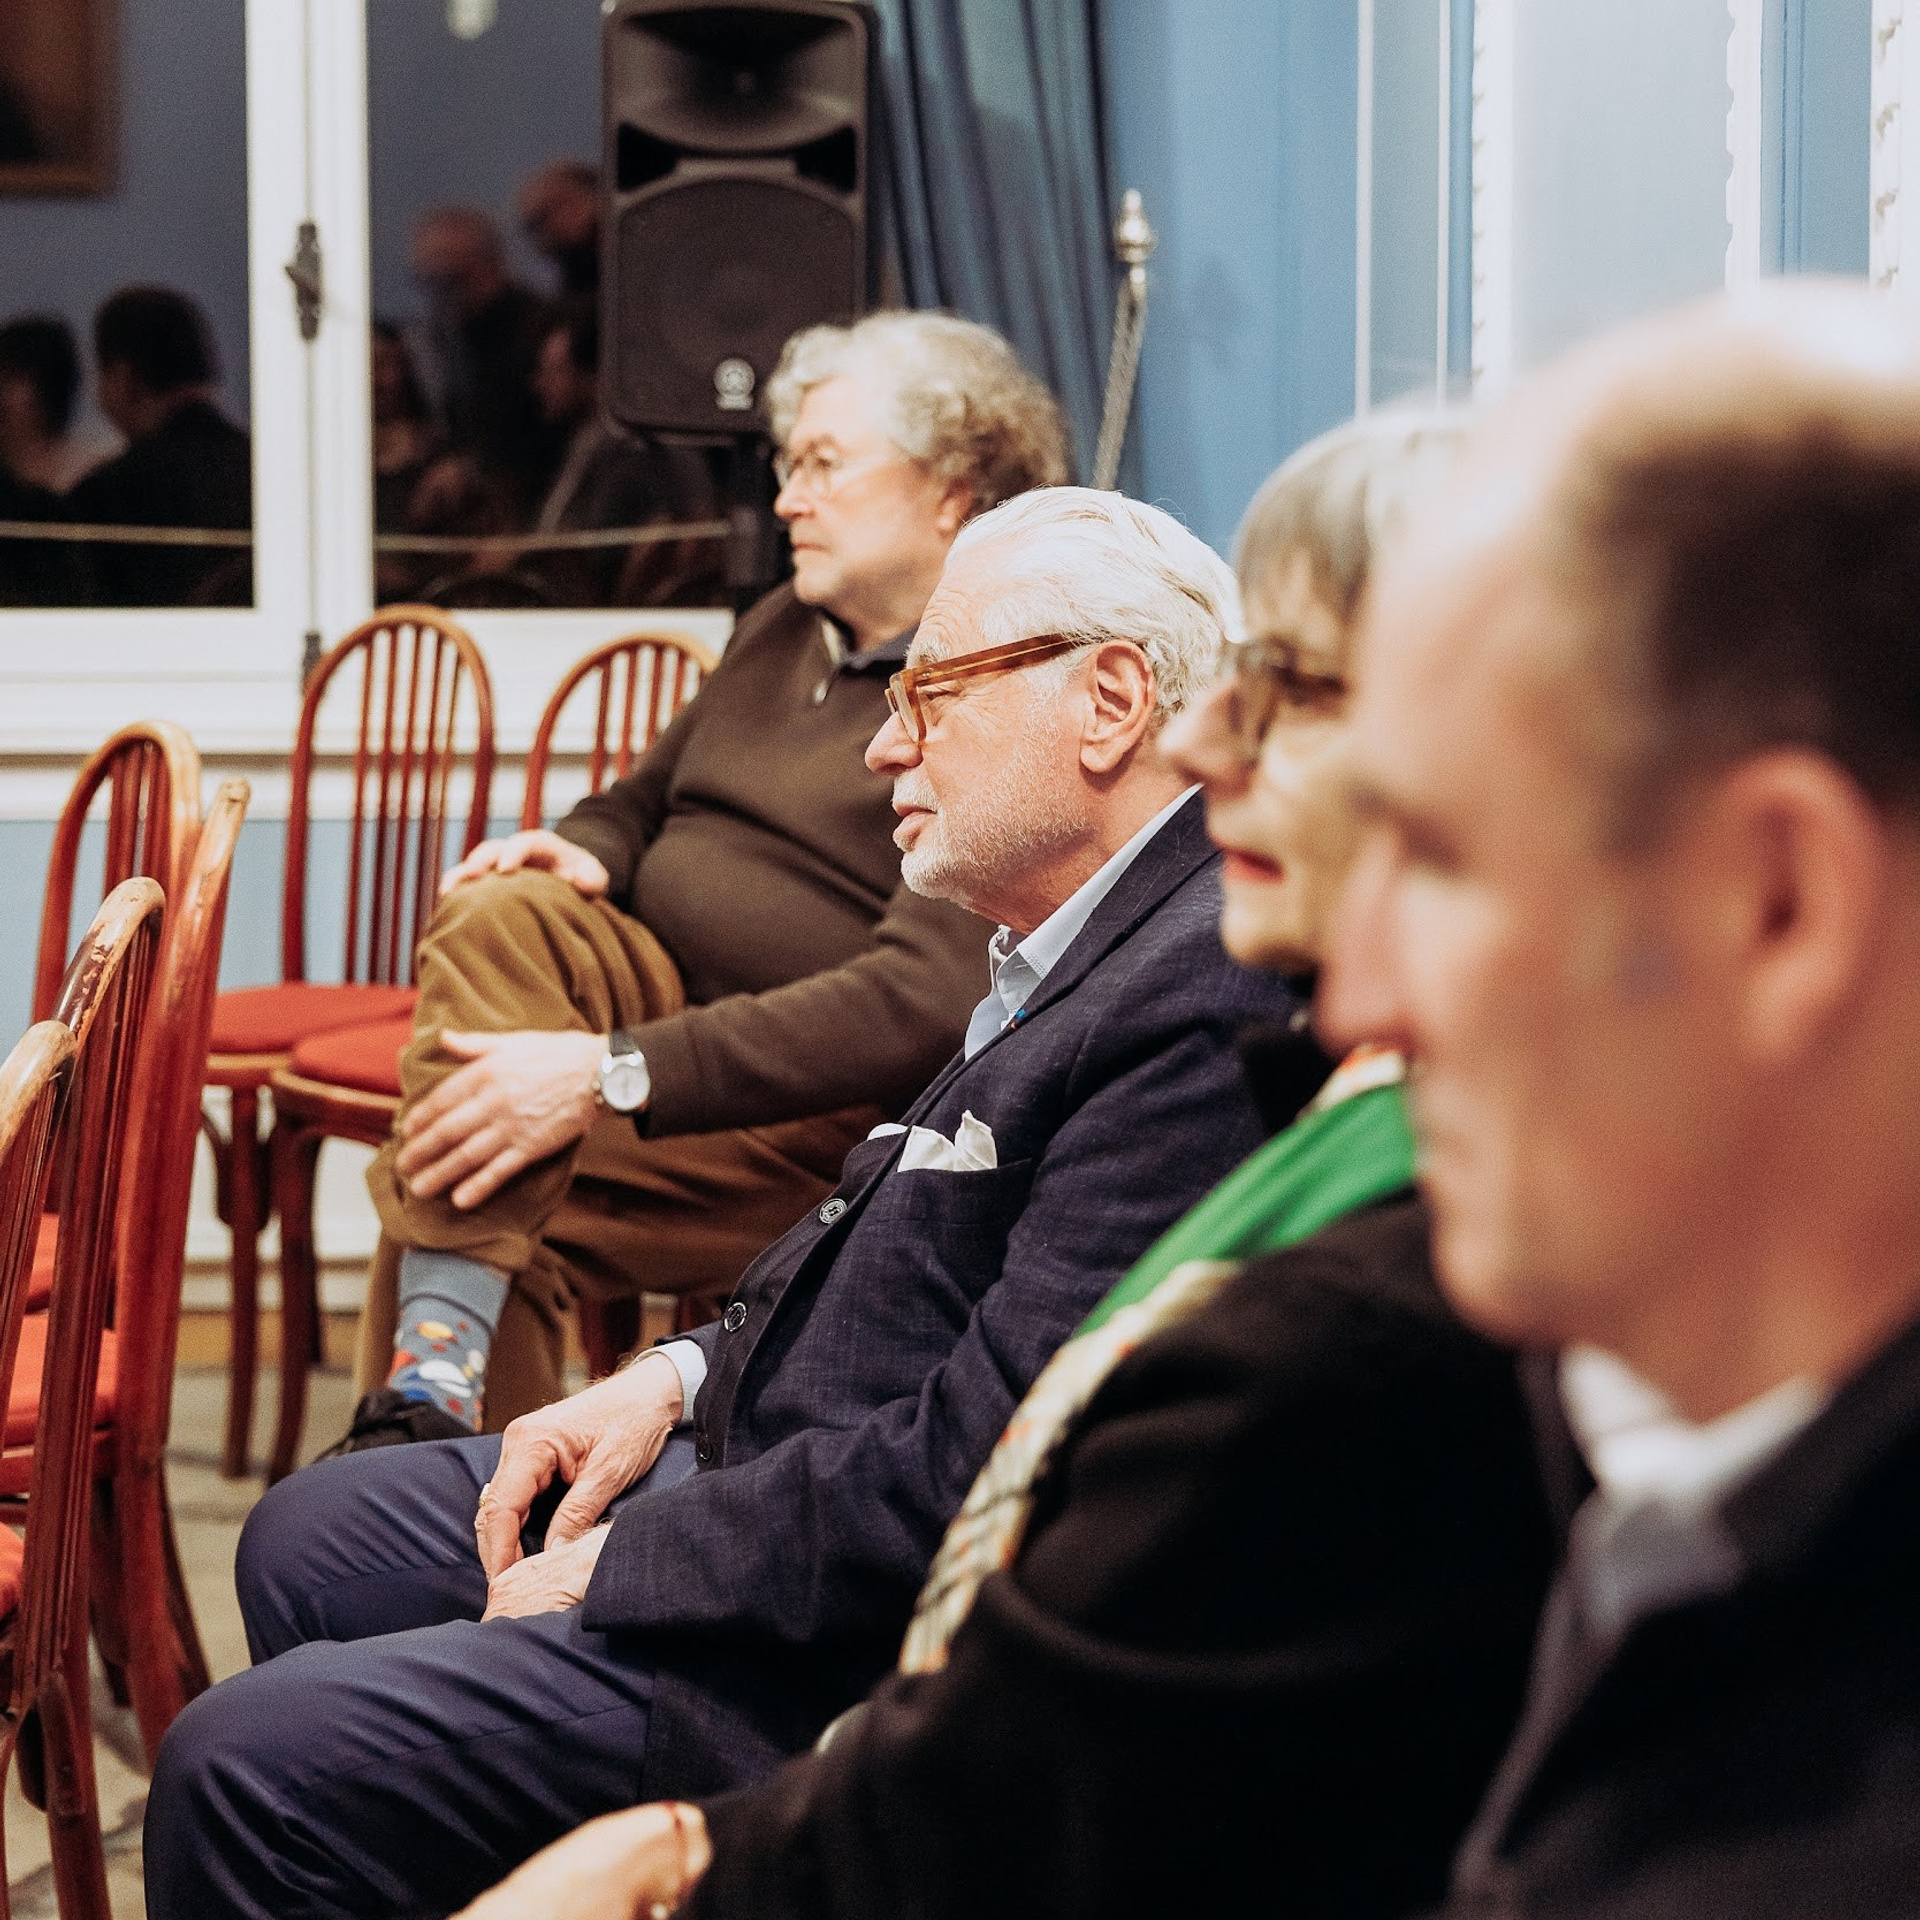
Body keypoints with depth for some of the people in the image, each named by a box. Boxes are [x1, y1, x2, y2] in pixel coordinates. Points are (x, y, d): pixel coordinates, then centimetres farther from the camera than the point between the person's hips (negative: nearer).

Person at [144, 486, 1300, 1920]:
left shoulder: (1204, 1005, -25)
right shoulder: (1093, 945, 9)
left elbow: (976, 1465, -27)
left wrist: (616, 1572, -17)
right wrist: (685, 1375, 8)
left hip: (855, 1656, -11)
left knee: (246, 1765, -14)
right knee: (313, 1542, 21)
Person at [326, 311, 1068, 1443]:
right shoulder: (786, 632, 15)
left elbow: (922, 1003, -26)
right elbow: (649, 798, 29)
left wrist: (614, 1076, -30)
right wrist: (589, 852, 0)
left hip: (827, 1118, -8)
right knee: (501, 917, -25)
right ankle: (436, 1384, -35)